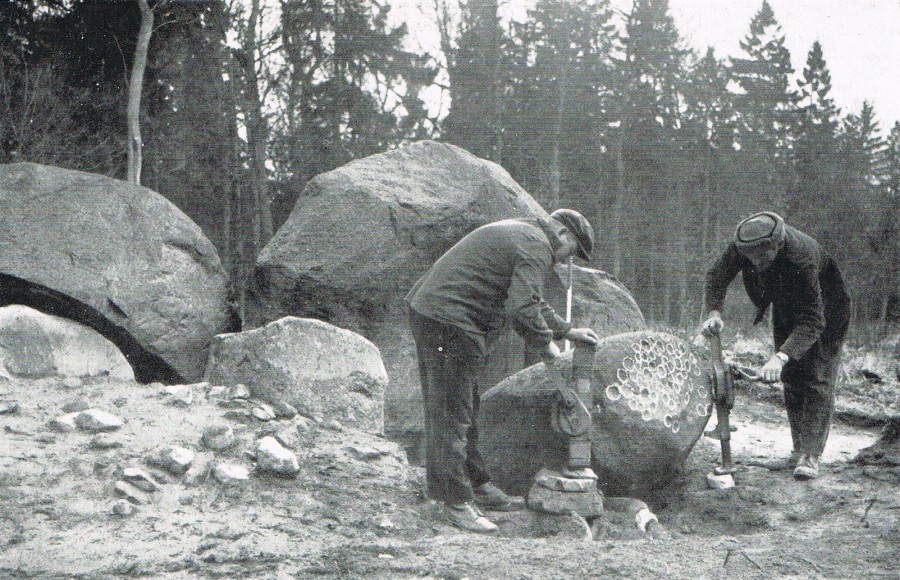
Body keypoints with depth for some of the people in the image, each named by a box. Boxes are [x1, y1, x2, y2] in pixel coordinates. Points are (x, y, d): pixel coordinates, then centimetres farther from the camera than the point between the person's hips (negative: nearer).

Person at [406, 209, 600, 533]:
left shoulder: (516, 233, 25)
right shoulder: (536, 247, -9)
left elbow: (529, 300, 35)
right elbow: (521, 309, -21)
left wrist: (567, 330, 34)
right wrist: (546, 343, -6)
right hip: (450, 321, -11)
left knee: (463, 410, 17)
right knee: (452, 413, -7)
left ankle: (477, 484, 27)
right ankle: (457, 500, -2)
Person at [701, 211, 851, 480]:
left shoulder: (802, 259, -42)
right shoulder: (742, 245, -26)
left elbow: (813, 322, -43)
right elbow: (717, 274, -8)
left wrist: (780, 357, -53)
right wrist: (714, 311, -25)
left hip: (824, 310, -6)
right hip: (785, 310, 7)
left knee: (817, 378, -13)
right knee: (791, 378, 7)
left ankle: (811, 456, -12)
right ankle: (799, 452, 13)